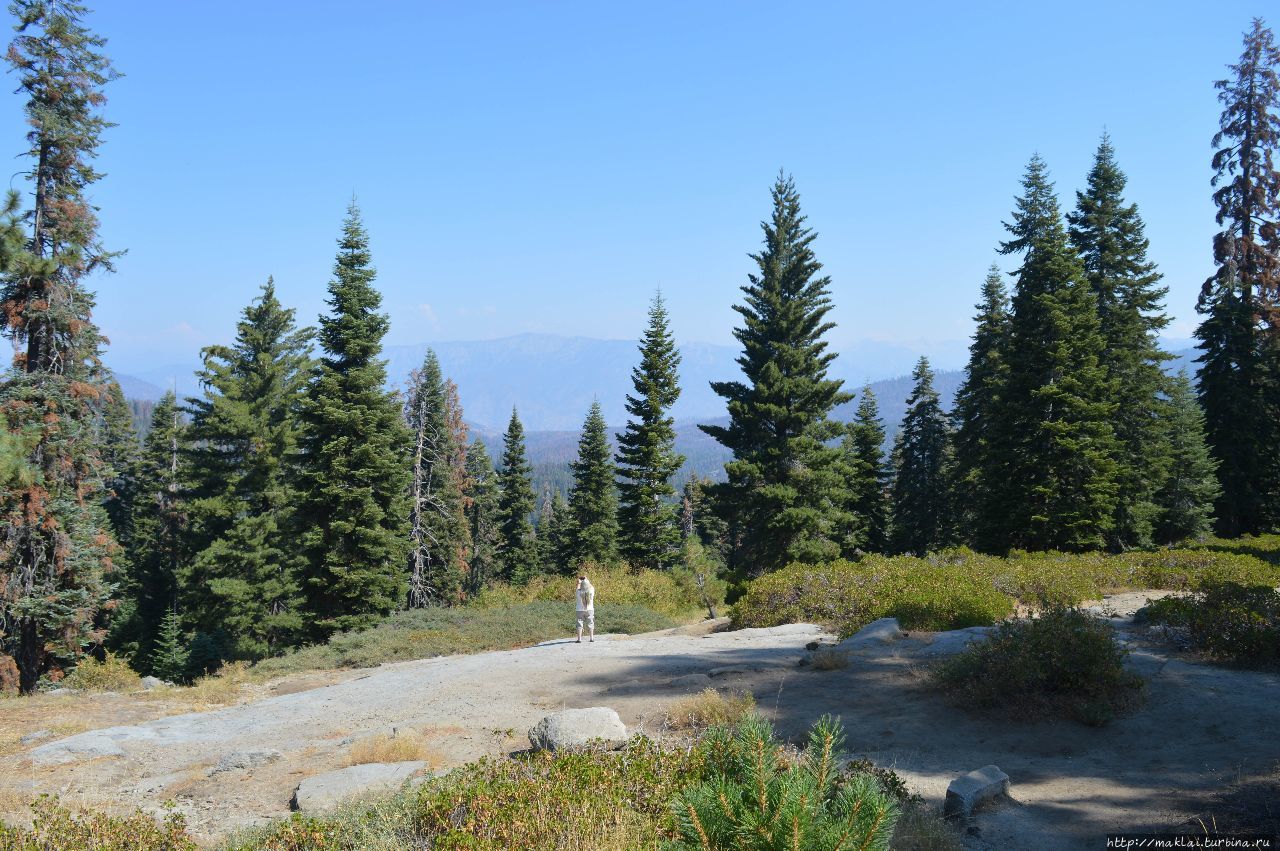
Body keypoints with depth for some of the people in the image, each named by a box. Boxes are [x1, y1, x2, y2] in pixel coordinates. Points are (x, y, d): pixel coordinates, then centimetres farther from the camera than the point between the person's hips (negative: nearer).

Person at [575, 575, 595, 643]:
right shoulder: (591, 591, -11)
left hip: (580, 610, -1)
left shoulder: (579, 592, -14)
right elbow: (590, 587, 11)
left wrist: (579, 583, 23)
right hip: (590, 610, 1)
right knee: (590, 624, 11)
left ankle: (579, 639, 3)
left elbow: (578, 589, 10)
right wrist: (587, 580, 21)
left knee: (580, 624, 5)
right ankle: (592, 638, 12)